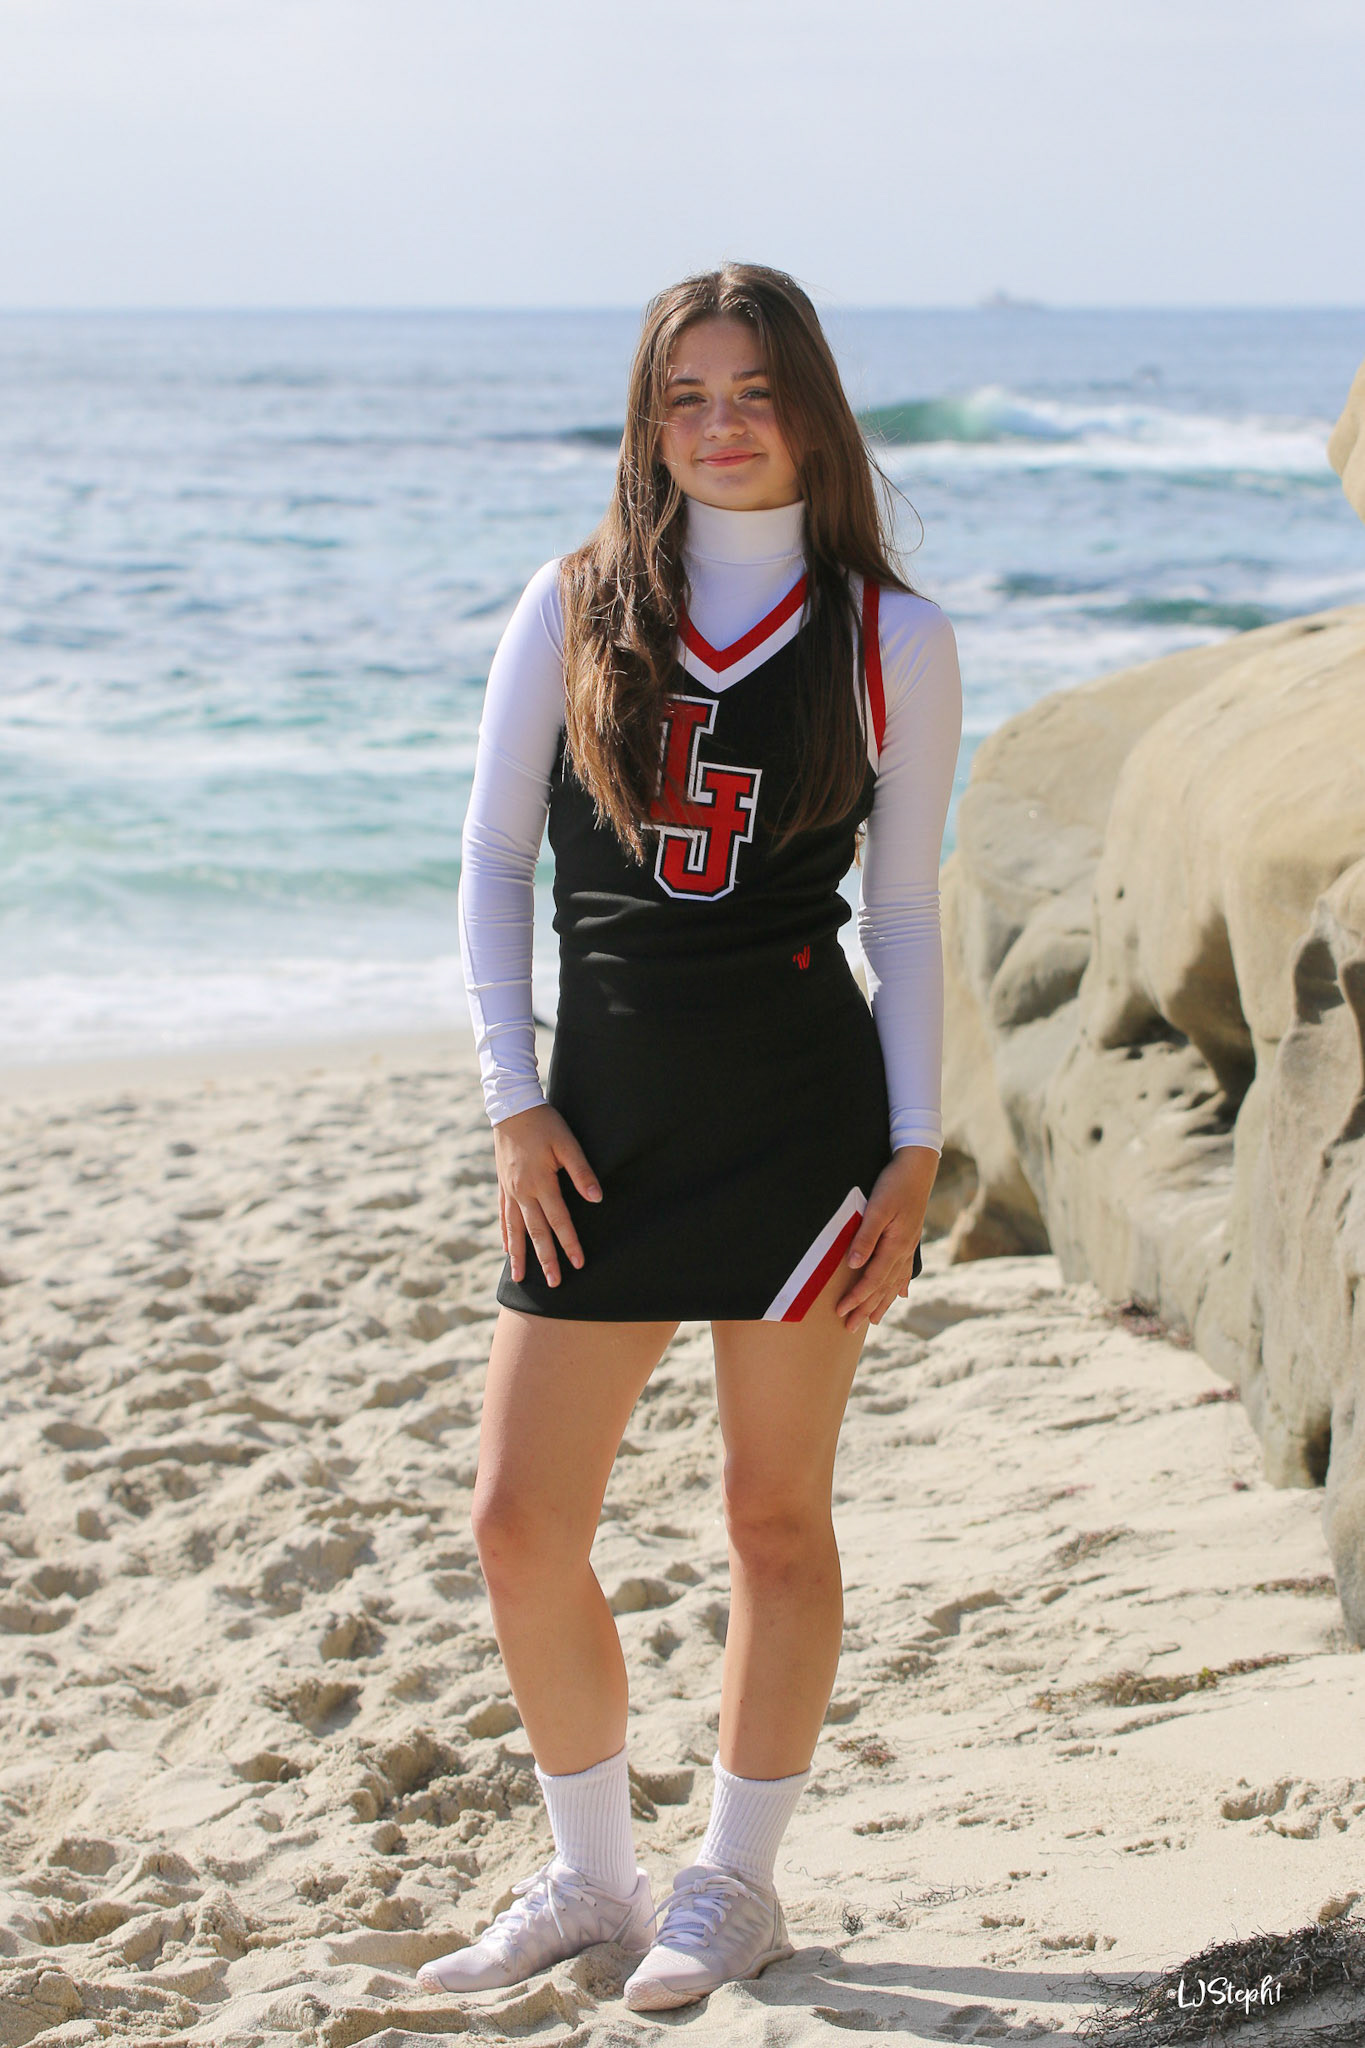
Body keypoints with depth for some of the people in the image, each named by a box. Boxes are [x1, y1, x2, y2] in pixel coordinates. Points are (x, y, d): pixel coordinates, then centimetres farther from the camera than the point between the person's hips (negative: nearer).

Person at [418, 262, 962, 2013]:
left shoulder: (893, 639, 2)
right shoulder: (576, 608, 5)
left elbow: (906, 912, 4)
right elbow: (492, 863, 5)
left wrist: (914, 1155, -1)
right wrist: (513, 1105, -2)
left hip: (796, 1109, -2)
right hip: (602, 1125, 2)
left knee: (777, 1516, 7)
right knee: (521, 1524, 2)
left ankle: (735, 1884, 25)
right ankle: (591, 1879, 22)